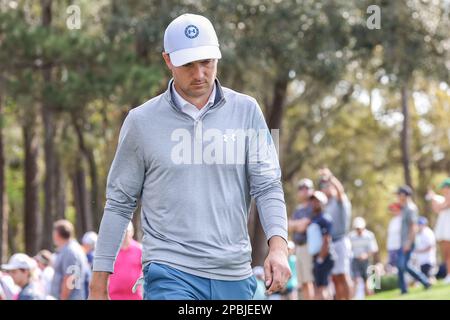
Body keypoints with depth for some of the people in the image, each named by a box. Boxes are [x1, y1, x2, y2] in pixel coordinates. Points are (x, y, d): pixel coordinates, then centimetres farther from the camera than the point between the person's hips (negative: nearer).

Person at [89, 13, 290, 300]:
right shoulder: (141, 121, 3)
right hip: (170, 274, -2)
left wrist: (278, 245, -15)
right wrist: (99, 285, 5)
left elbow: (267, 186, 3)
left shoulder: (246, 111, 6)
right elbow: (119, 204, 7)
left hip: (235, 276, 3)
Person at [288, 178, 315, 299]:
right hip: (299, 247, 8)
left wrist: (294, 223, 2)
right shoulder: (297, 209, 21)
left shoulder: (312, 207, -7)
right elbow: (290, 227, 12)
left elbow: (302, 227, -14)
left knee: (311, 281, -14)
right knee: (304, 283, 7)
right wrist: (300, 223, -5)